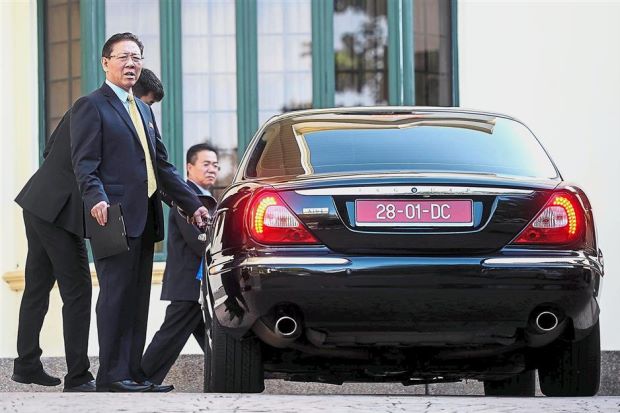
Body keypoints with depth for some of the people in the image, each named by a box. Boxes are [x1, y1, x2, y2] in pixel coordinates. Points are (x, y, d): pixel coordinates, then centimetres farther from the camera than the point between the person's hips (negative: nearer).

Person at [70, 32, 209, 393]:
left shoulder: (144, 110, 24)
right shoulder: (91, 107, -2)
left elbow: (163, 166, 26)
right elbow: (85, 163, -12)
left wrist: (192, 204, 19)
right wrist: (96, 199, -28)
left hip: (144, 220, 8)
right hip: (114, 216, -8)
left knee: (138, 299, 7)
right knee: (116, 295, -9)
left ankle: (134, 372, 9)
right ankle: (111, 376, -8)